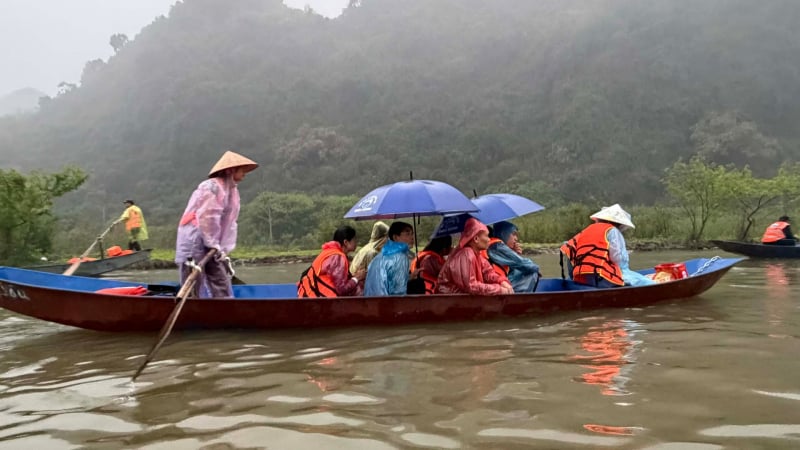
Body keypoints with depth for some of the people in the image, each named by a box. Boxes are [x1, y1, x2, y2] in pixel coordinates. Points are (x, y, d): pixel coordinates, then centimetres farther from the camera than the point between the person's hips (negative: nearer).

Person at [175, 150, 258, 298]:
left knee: (223, 287, 8)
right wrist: (214, 245, -15)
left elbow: (230, 223, 12)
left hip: (210, 244, 9)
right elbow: (207, 218, -20)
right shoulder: (212, 187, -16)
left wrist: (224, 250, 7)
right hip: (194, 242, -9)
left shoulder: (233, 191, 13)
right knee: (192, 289, -6)